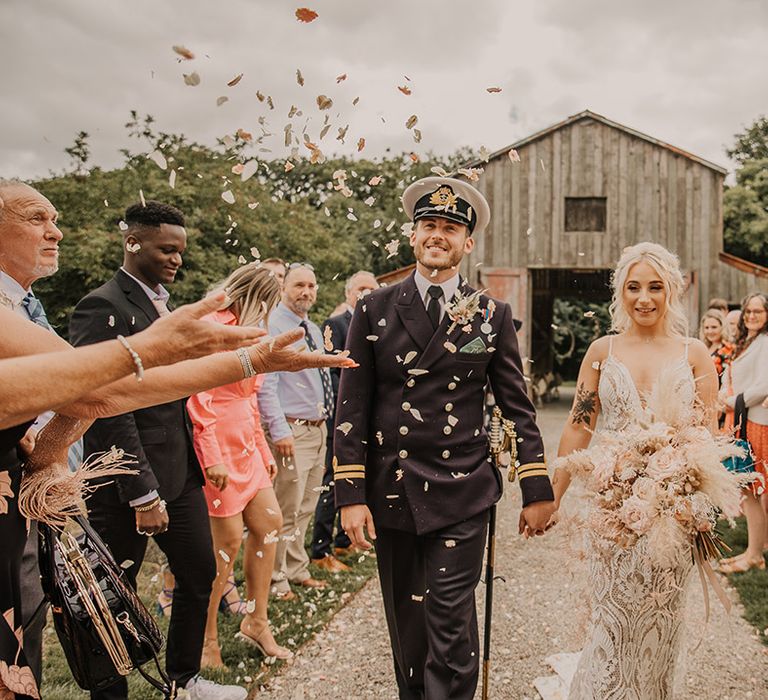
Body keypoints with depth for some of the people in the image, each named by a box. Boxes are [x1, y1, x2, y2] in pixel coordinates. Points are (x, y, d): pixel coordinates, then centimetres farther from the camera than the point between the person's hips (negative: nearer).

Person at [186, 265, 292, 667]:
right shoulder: (212, 327, -12)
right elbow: (199, 397, -20)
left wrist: (264, 452, 20)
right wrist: (212, 457, -23)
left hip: (245, 449, 9)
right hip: (218, 449, -9)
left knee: (269, 524, 9)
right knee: (228, 541, -5)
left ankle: (256, 622, 22)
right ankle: (206, 639, 12)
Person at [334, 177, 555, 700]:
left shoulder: (492, 316, 3)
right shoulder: (375, 310, 3)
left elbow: (518, 407, 6)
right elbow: (352, 409, 1)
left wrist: (537, 491, 4)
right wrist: (350, 495, -4)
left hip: (462, 498, -1)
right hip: (391, 494, 2)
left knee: (451, 627, -4)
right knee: (406, 626, 14)